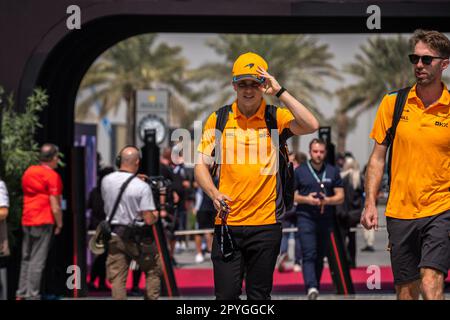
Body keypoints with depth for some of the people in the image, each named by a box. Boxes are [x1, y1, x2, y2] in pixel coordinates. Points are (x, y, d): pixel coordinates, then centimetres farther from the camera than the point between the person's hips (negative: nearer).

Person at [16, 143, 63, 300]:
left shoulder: (28, 172, 11)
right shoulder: (52, 176, -10)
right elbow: (55, 205, -12)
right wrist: (59, 224, -1)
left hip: (26, 221, 7)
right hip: (44, 222, -7)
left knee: (26, 259, 14)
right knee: (37, 261, -5)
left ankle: (21, 294, 15)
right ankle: (32, 295, -5)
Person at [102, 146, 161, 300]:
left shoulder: (106, 181, -2)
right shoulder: (142, 187, -16)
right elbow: (149, 219, -18)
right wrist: (155, 215, 6)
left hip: (115, 235, 3)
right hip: (138, 238, -3)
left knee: (117, 277, 3)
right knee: (153, 270, 15)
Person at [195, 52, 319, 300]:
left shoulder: (276, 118, 3)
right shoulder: (218, 119, 6)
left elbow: (311, 126, -15)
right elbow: (201, 165, 6)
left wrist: (279, 92, -14)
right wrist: (214, 193, -13)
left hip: (266, 223, 0)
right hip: (227, 222, 0)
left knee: (259, 295, 8)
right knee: (226, 295, -3)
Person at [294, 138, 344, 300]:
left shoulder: (333, 171, 8)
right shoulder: (299, 171, 4)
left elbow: (340, 197, 7)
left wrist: (327, 200, -13)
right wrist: (306, 199, -13)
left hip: (326, 219, 3)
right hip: (306, 218, -3)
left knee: (320, 256, 9)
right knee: (309, 254, -17)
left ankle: (316, 287, 19)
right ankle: (311, 287, -31)